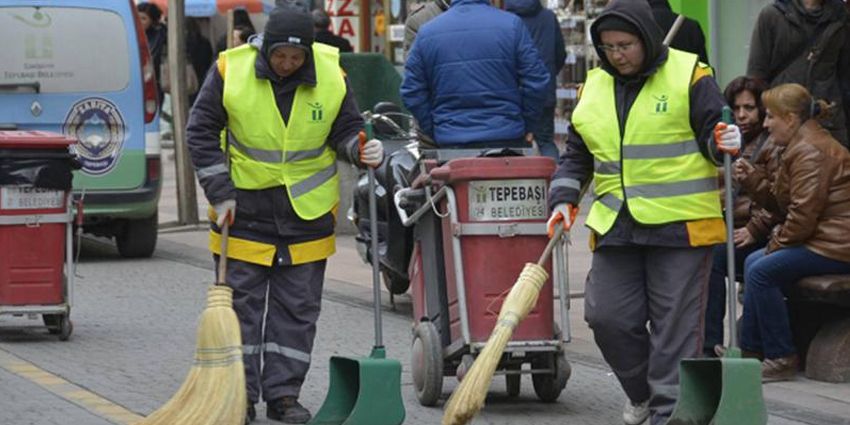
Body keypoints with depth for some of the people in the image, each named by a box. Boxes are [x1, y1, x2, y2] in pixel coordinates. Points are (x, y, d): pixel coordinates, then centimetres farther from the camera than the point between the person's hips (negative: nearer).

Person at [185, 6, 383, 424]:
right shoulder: (230, 69, -12)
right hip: (245, 206, -1)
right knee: (241, 301, 3)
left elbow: (345, 130, 4)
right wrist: (220, 193, -8)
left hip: (307, 213, 1)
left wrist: (362, 150, -19)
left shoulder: (331, 75, -7)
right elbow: (202, 132, -5)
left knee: (298, 306, 5)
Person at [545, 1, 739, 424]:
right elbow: (576, 155, 19)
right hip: (615, 228, 5)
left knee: (675, 323, -3)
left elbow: (714, 137, -2)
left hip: (680, 225, -5)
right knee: (607, 315, 2)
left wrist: (725, 143, -25)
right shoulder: (595, 87, 12)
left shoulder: (690, 76, -3)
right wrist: (564, 199, 5)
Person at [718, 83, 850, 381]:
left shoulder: (810, 152, -16)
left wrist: (777, 243, -9)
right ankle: (751, 350, 17)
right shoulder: (803, 146, 19)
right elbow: (785, 204, 16)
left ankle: (781, 358, -11)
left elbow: (804, 213, -22)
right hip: (823, 240, 11)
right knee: (754, 262, 14)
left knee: (763, 271, -16)